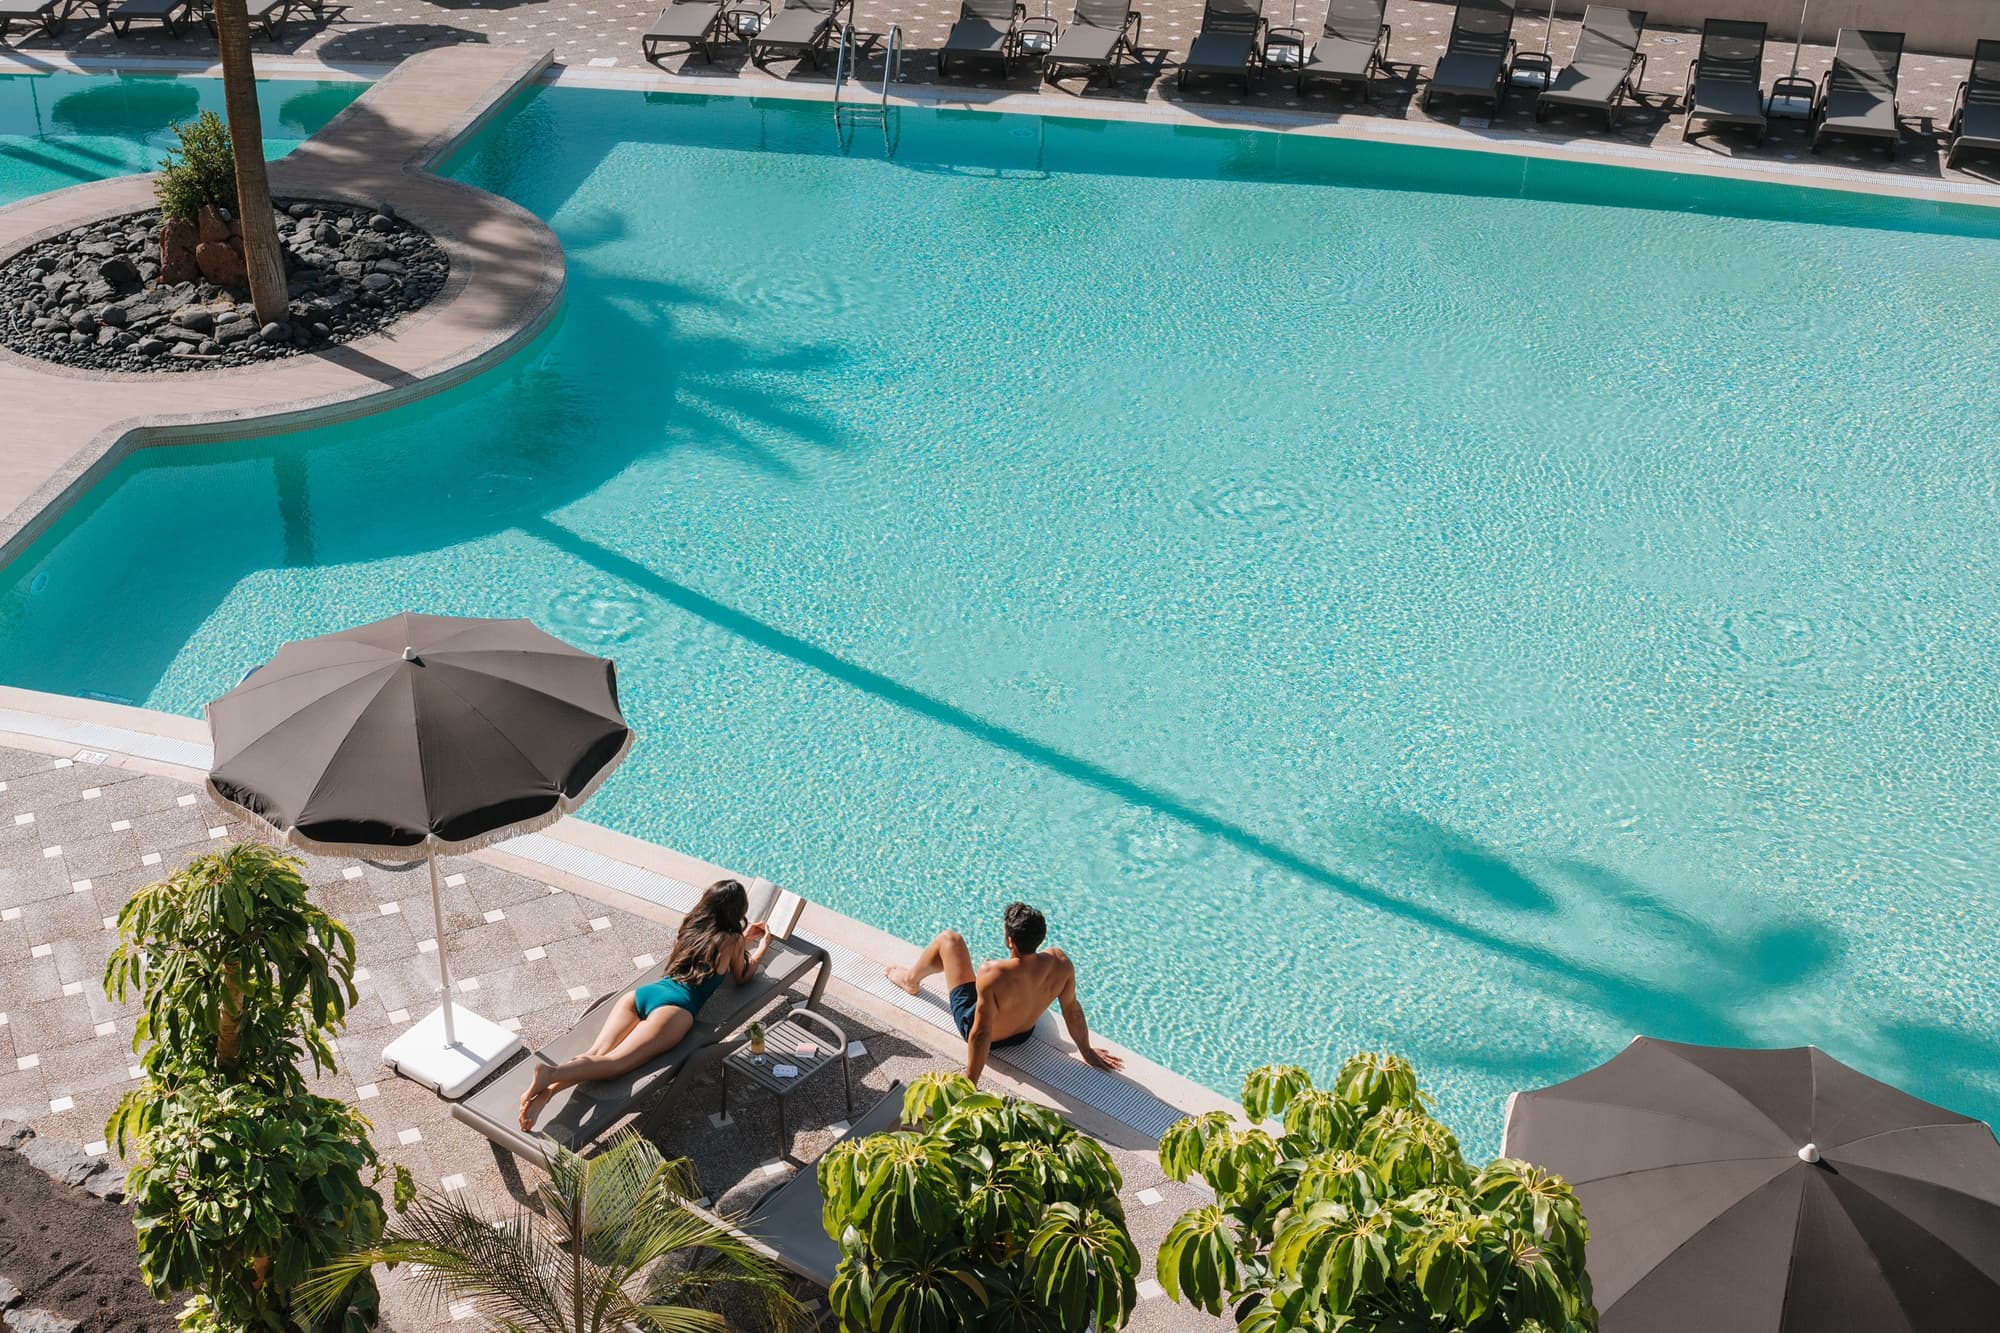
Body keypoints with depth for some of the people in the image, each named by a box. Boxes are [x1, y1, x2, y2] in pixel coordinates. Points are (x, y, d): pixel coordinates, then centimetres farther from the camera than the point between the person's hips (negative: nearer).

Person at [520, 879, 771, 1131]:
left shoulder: (693, 926, 29)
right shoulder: (732, 940, 11)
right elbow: (741, 978, 29)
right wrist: (761, 949, 41)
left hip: (642, 993, 6)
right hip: (673, 1008, -6)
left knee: (596, 1054, -15)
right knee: (615, 1061, -23)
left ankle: (546, 1091, -43)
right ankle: (552, 1073, -49)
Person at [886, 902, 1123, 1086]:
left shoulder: (992, 976, -42)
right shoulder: (1060, 963, -29)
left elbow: (981, 1034, -36)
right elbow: (1072, 1009, -14)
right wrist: (1087, 1052, 2)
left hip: (982, 1030, -4)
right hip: (1023, 1034, 4)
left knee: (949, 940, 8)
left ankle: (911, 980, 38)